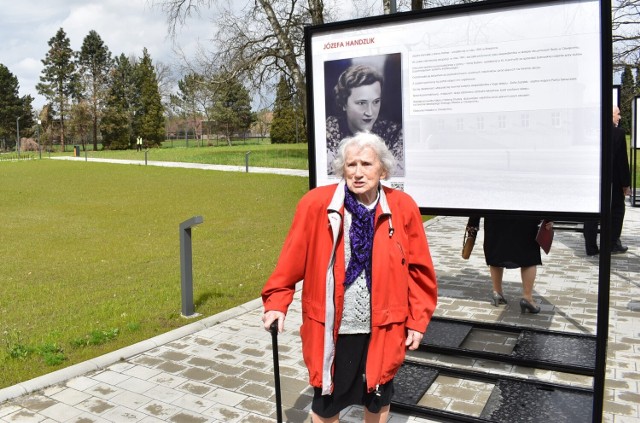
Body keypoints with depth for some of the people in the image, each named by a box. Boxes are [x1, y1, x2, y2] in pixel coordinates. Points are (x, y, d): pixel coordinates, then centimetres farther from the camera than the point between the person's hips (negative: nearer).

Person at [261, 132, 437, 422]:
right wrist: (276, 302, -6)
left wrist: (417, 320, 1)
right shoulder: (317, 204, -13)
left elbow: (418, 269, -1)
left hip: (382, 327, 2)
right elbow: (292, 259, -5)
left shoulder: (403, 208, -7)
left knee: (378, 397, 23)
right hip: (330, 328, -1)